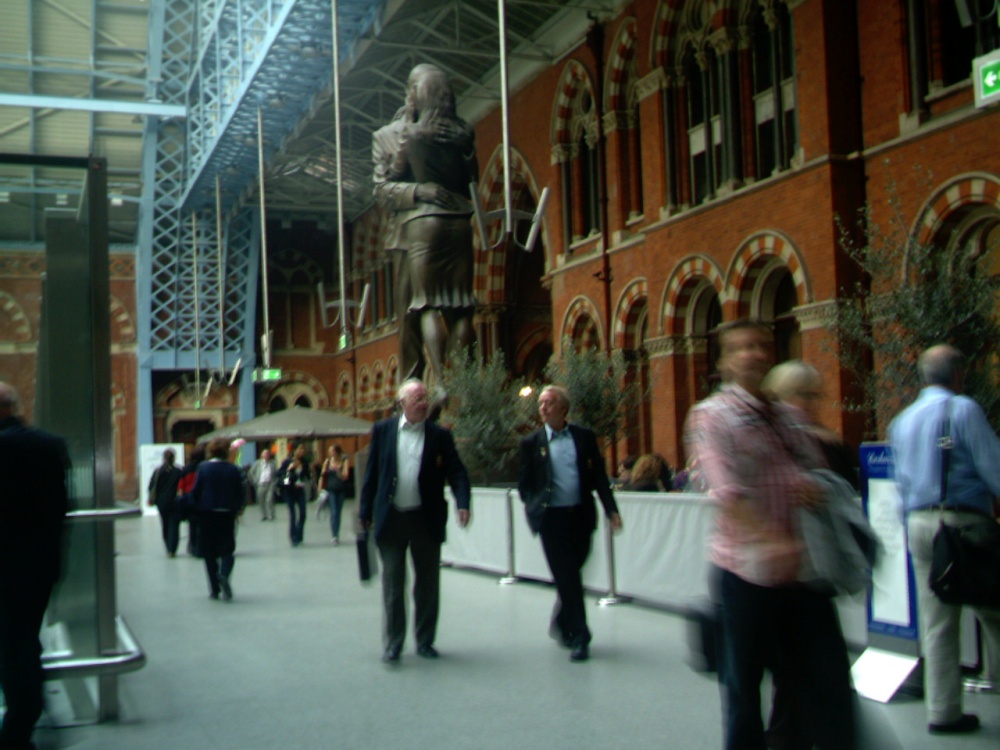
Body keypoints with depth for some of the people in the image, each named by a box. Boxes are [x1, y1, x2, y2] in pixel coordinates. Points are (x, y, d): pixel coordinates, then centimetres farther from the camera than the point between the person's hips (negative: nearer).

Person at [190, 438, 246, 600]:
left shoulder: (203, 467, -6)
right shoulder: (233, 469, -3)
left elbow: (196, 490, -6)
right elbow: (240, 492, 0)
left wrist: (196, 508, 9)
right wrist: (237, 508, 15)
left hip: (207, 514, 0)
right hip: (227, 513, 1)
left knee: (209, 551, 8)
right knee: (227, 548, 9)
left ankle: (214, 589, 7)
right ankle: (224, 574, -21)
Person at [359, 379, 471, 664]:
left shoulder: (440, 435, 1)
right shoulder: (383, 430, 2)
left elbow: (456, 472, -3)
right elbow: (371, 472, 5)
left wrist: (463, 503, -20)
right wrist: (365, 512, 3)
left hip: (426, 519, 1)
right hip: (391, 519, 0)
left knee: (428, 584, 9)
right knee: (393, 584, 4)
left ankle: (425, 641, 23)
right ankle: (392, 645, 12)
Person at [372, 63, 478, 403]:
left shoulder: (391, 135, -2)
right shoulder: (463, 132, 7)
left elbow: (382, 189, -4)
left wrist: (418, 190, 2)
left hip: (420, 224, -3)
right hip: (459, 223, 3)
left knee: (426, 306, -2)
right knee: (460, 308, 5)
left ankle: (442, 382, -11)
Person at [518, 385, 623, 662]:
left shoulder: (585, 437, 6)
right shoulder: (531, 443, 3)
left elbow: (599, 476, 5)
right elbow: (524, 484, 7)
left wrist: (611, 509, -3)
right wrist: (534, 509, -4)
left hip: (581, 516, 2)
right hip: (551, 518, -2)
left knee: (570, 576, 12)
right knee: (567, 578, -2)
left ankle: (561, 624, 34)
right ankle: (579, 637, 6)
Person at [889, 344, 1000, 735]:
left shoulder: (901, 420, 15)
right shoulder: (963, 409, -6)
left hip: (919, 524, 6)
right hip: (962, 520, -6)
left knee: (935, 622, 7)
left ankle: (943, 710, 9)